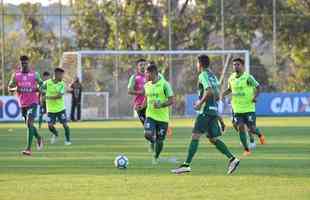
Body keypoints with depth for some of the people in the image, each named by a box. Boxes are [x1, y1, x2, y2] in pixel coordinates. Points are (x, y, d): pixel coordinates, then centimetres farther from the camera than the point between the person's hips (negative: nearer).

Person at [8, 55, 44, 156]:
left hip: (33, 102, -4)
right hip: (23, 103, 4)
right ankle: (39, 138, 44)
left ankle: (28, 148, -20)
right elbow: (9, 88, 5)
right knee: (28, 124, 14)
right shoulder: (16, 75, 2)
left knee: (29, 123, -17)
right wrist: (15, 89, -17)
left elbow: (41, 84, 10)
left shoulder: (34, 74, -1)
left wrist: (38, 88, -12)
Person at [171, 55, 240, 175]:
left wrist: (200, 103, -14)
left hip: (205, 111, -9)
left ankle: (187, 165, -13)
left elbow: (209, 91, -22)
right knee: (213, 139, 11)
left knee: (195, 136, -9)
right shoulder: (213, 76, 19)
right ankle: (232, 158, 1)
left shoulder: (203, 75, -7)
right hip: (214, 110, 9)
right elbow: (217, 96, 21)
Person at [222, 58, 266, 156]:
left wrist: (255, 96, -19)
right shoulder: (231, 78, 4)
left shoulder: (248, 77, -11)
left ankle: (260, 134, 32)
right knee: (240, 128, -4)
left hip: (249, 108, -4)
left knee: (251, 129, -4)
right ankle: (246, 149, 6)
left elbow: (257, 87, -4)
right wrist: (224, 94, 2)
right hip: (237, 109, 4)